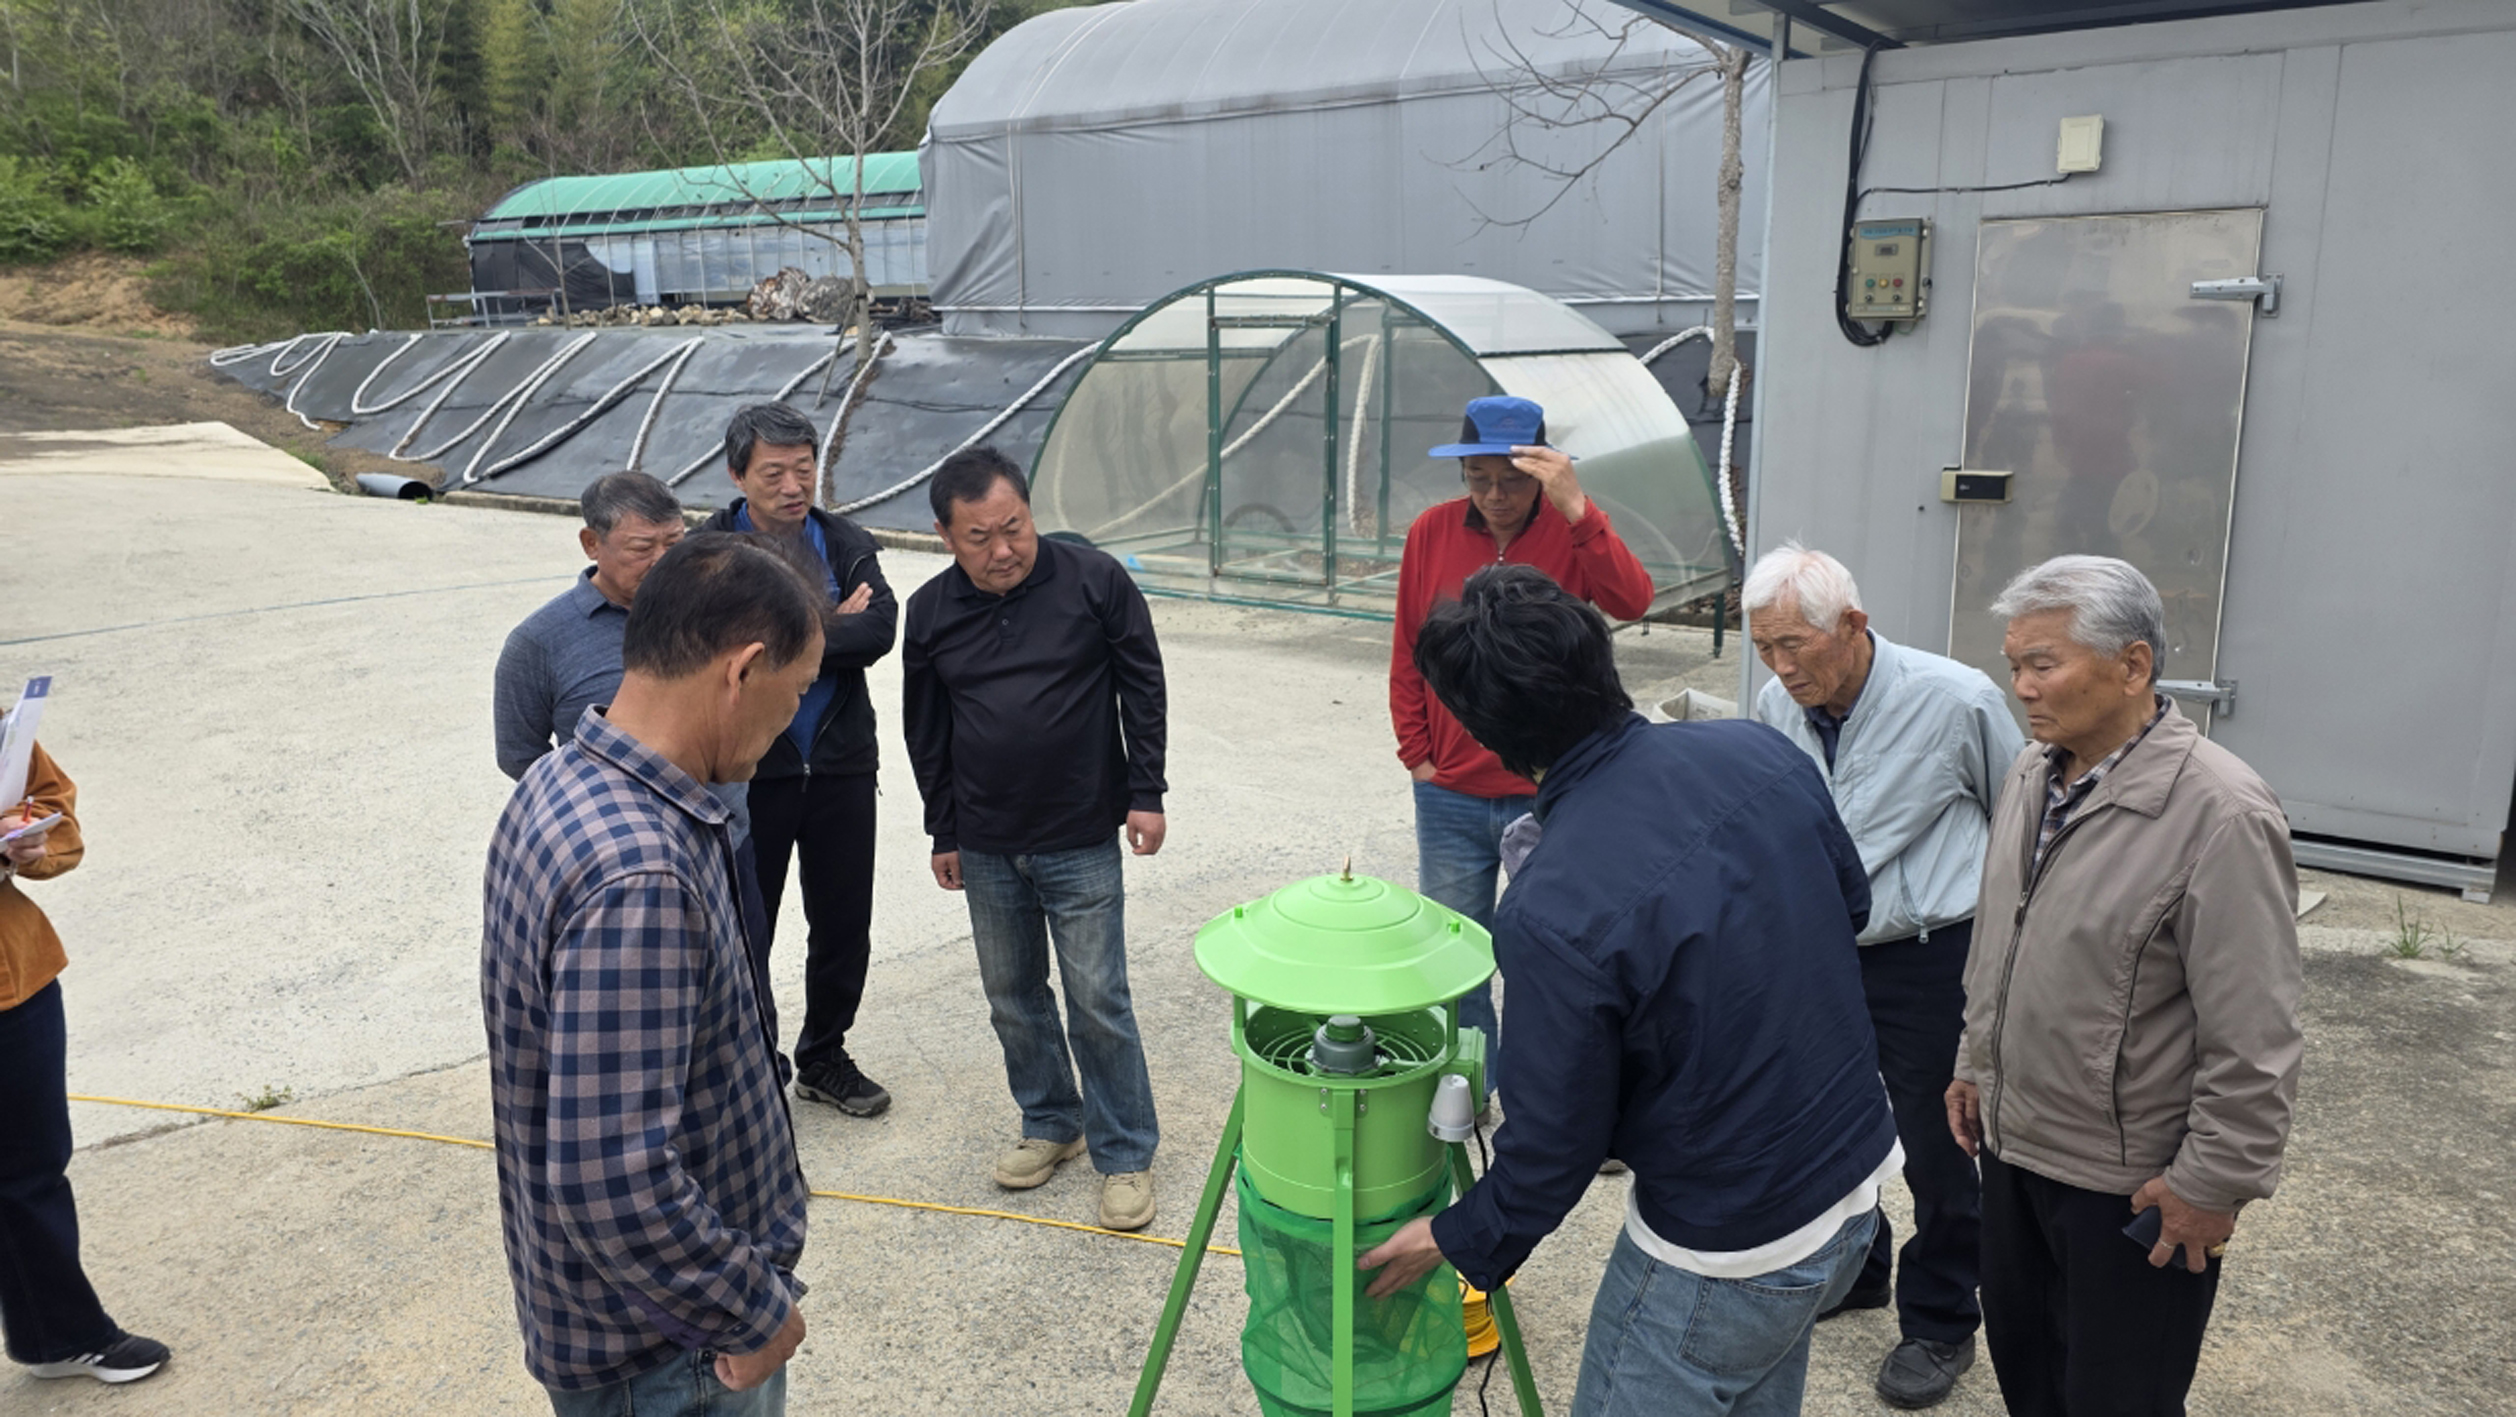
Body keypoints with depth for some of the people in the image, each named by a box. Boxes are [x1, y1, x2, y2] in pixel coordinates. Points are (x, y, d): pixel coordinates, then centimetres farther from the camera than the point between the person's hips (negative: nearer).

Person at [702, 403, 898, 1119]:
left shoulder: (848, 542, 2)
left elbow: (879, 629, -14)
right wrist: (829, 627, -15)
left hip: (841, 765, 3)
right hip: (749, 770, -3)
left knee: (844, 925, 13)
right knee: (745, 931, 9)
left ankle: (825, 1058, 33)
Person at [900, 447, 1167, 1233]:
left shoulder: (1093, 580, -10)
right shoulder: (932, 612, 0)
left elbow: (1142, 687, -2)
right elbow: (926, 733, 10)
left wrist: (1145, 794, -4)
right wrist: (945, 832, 12)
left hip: (1082, 843, -4)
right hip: (987, 849, 4)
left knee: (1098, 1001, -1)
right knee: (1012, 997, 15)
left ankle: (1125, 1154, 15)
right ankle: (1051, 1123, 35)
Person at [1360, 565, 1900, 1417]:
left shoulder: (1552, 916, -30)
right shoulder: (1761, 752, -11)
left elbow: (1557, 1143, -17)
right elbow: (1852, 905, 6)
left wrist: (1460, 1242, 1)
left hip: (1725, 1262, -7)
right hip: (1860, 1173, 7)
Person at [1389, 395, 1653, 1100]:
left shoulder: (1573, 525, -6)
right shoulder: (1432, 531, 0)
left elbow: (1632, 600, -25)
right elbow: (1407, 653, 7)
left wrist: (1576, 511, -32)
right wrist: (1416, 753, 3)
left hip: (1546, 796, -2)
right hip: (1449, 797, 2)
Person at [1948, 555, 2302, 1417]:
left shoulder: (2219, 813, -23)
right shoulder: (2033, 772, 2)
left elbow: (2254, 1039, -20)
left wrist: (2214, 1184, -16)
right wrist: (1975, 1064, 18)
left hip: (2131, 1183, -7)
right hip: (2014, 1142, 7)